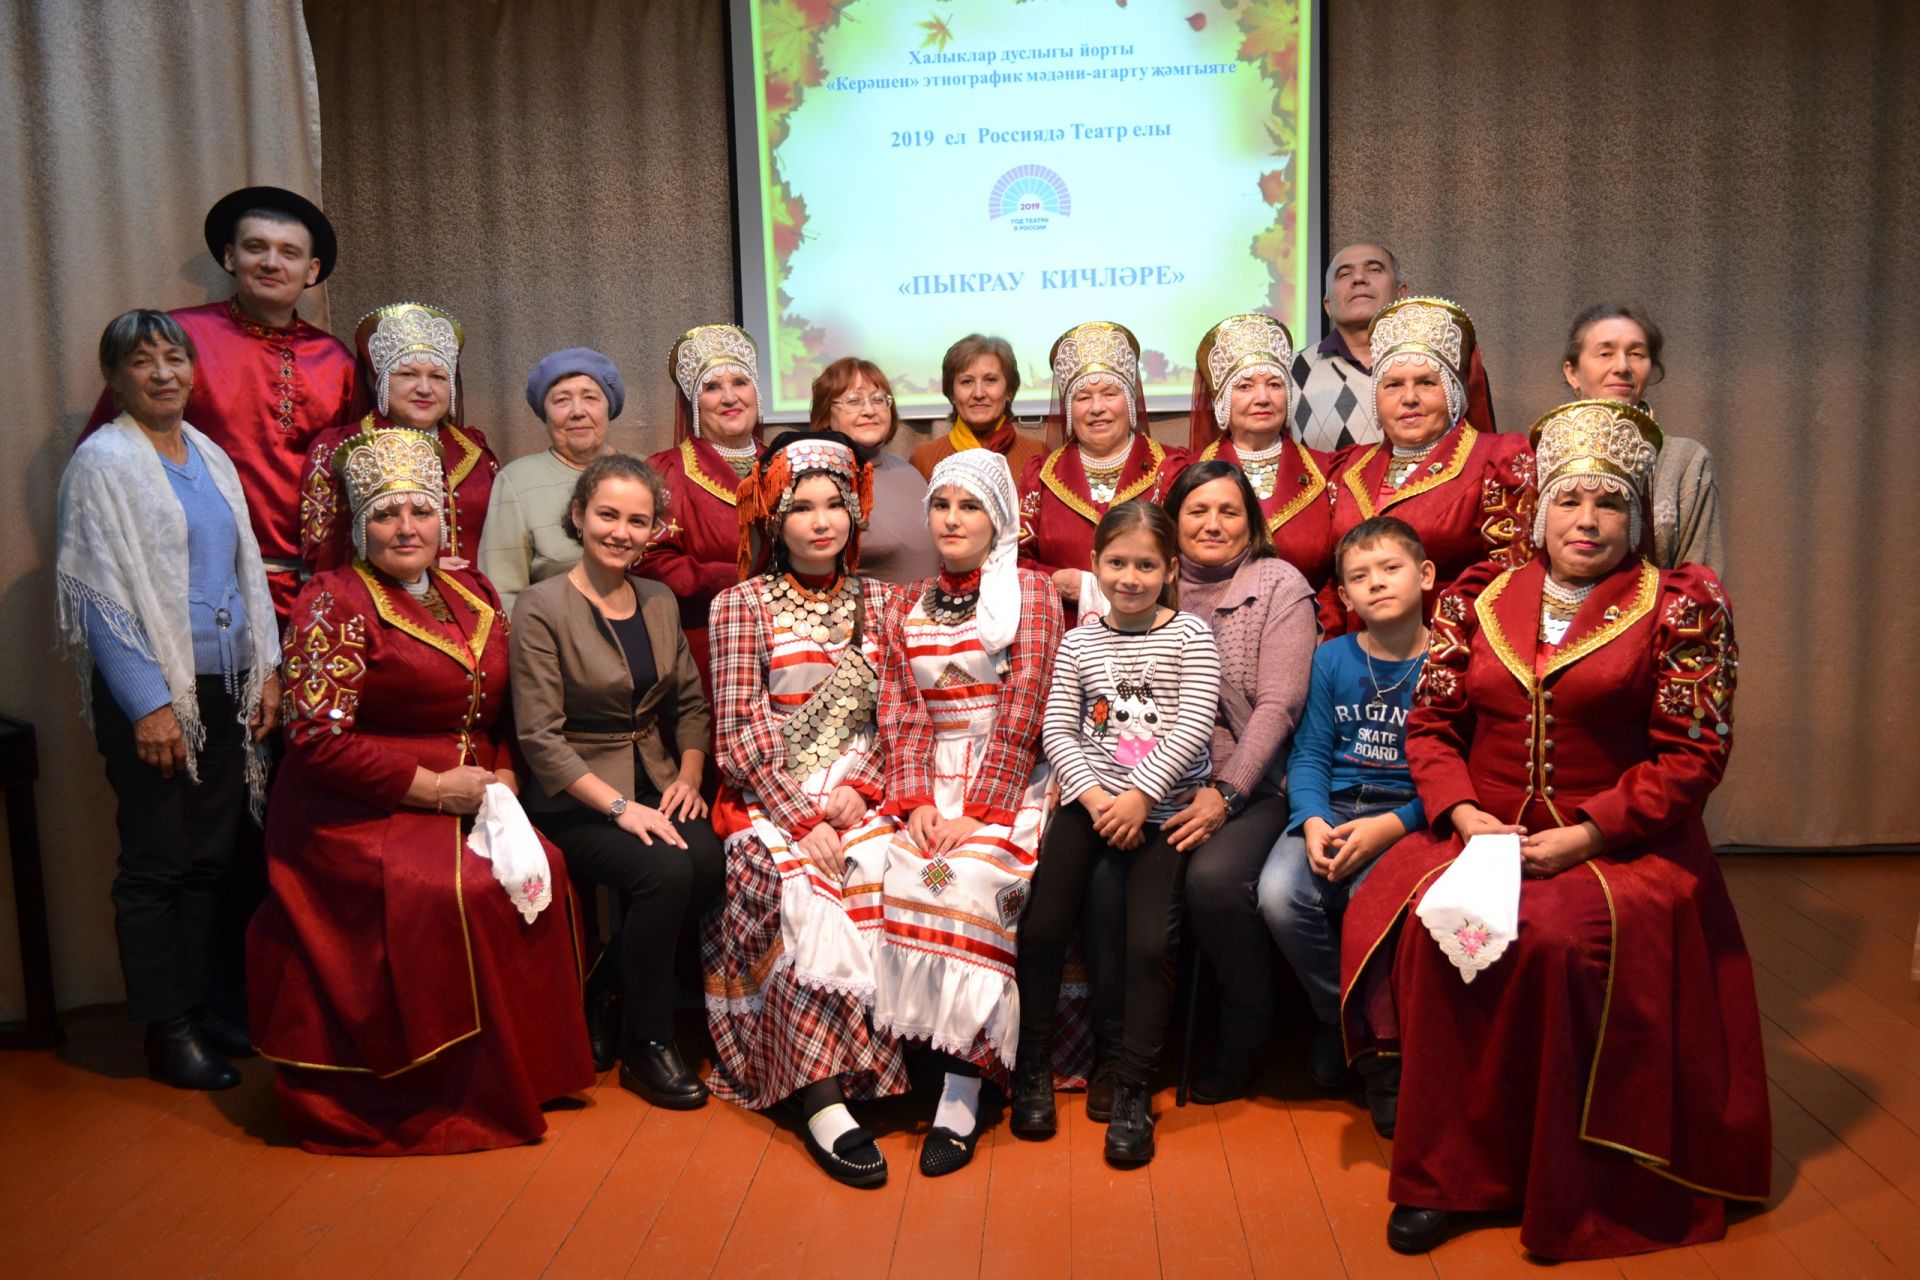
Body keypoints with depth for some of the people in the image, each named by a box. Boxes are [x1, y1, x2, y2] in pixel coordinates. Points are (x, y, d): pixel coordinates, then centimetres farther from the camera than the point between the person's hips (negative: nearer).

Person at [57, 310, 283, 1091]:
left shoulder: (211, 457, 13)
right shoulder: (102, 461, -6)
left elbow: (248, 569, 16)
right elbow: (100, 595, -11)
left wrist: (267, 667, 8)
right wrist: (148, 705, -14)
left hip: (224, 689, 6)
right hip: (150, 692, -6)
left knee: (215, 858, 11)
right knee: (158, 865, 2)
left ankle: (213, 1010, 22)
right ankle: (167, 1032, 12)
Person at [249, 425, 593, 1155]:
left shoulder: (473, 595, 13)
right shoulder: (334, 602, -5)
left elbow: (501, 711, 18)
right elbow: (316, 738, -13)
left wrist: (500, 780, -2)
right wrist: (432, 787, -15)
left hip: (469, 804, 6)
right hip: (359, 815, -5)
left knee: (540, 870, -19)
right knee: (457, 893, -28)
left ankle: (529, 1065, -3)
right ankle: (434, 1097, -11)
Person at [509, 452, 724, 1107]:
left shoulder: (660, 601, 9)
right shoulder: (541, 608, -9)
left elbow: (691, 703, 16)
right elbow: (540, 738, -13)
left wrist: (688, 777, -2)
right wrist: (619, 806, -20)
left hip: (656, 787, 5)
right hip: (574, 801, -5)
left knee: (711, 860, -25)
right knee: (665, 871, -30)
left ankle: (602, 989, 0)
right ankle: (646, 1044, -7)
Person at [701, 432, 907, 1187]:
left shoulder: (877, 602, 13)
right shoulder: (742, 604, 3)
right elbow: (739, 735, -4)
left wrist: (856, 791, -9)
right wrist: (802, 820, -14)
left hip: (857, 797, 3)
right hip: (769, 799, -3)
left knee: (881, 878, -27)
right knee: (809, 894, -30)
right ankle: (822, 1100, -26)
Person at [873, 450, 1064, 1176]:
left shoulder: (1030, 591, 3)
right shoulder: (907, 607, 17)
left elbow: (1023, 708, -7)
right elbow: (901, 716, 9)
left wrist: (978, 812, -15)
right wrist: (916, 802, -8)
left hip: (1011, 782, -4)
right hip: (934, 783, 4)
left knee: (971, 877, -29)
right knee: (905, 877, -25)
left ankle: (960, 1096, -24)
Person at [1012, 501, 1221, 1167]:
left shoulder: (1190, 635, 1)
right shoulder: (1079, 642, 9)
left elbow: (1193, 727, -9)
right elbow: (1057, 731, 3)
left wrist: (1139, 797, -16)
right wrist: (1094, 795, -11)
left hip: (1163, 806, -2)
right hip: (1089, 799, 2)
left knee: (1151, 942, -15)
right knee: (1041, 927, -8)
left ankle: (1132, 1091, 1)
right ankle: (1033, 1065, 12)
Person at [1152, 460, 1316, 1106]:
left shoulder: (1280, 585, 3)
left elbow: (1278, 704, -7)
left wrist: (1227, 793, -17)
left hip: (1252, 785, -2)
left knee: (1214, 877, -32)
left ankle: (1244, 1035, -3)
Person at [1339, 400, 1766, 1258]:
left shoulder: (1679, 606, 2)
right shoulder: (1477, 599, 11)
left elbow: (1693, 752, -5)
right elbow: (1429, 722, 9)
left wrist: (1586, 835, -14)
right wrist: (1462, 812, -9)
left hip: (1621, 846, -2)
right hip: (1484, 834, 3)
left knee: (1566, 937, -32)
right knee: (1424, 922, -26)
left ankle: (1569, 1195, -11)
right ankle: (1446, 1174, -11)